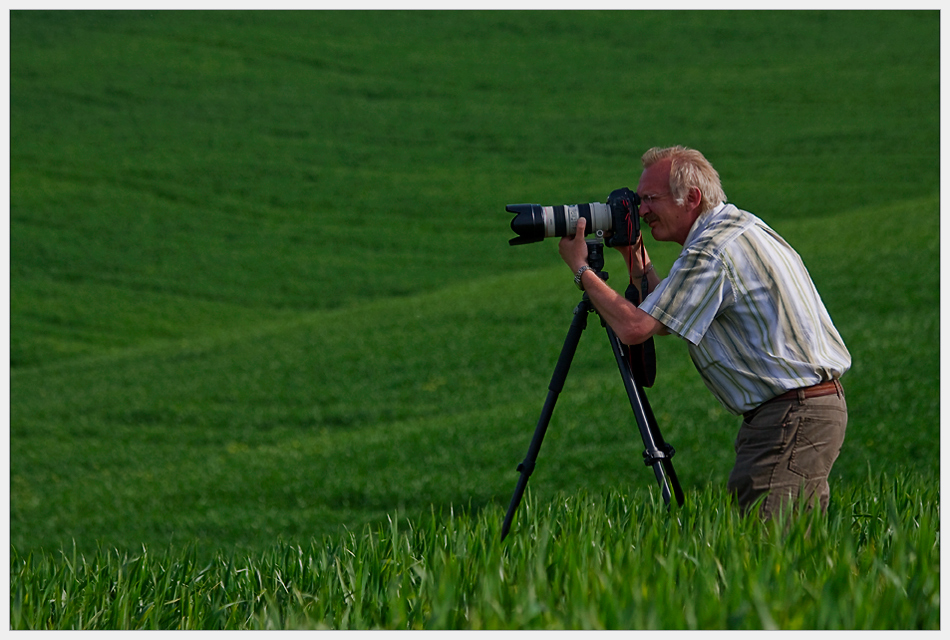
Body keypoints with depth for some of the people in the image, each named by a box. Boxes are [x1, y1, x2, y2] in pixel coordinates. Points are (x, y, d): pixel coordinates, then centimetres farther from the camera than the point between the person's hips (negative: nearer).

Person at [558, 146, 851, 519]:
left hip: (793, 417, -10)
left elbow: (634, 327, -16)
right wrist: (641, 270, 16)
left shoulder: (713, 251, -15)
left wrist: (581, 270, -5)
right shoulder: (739, 225, 16)